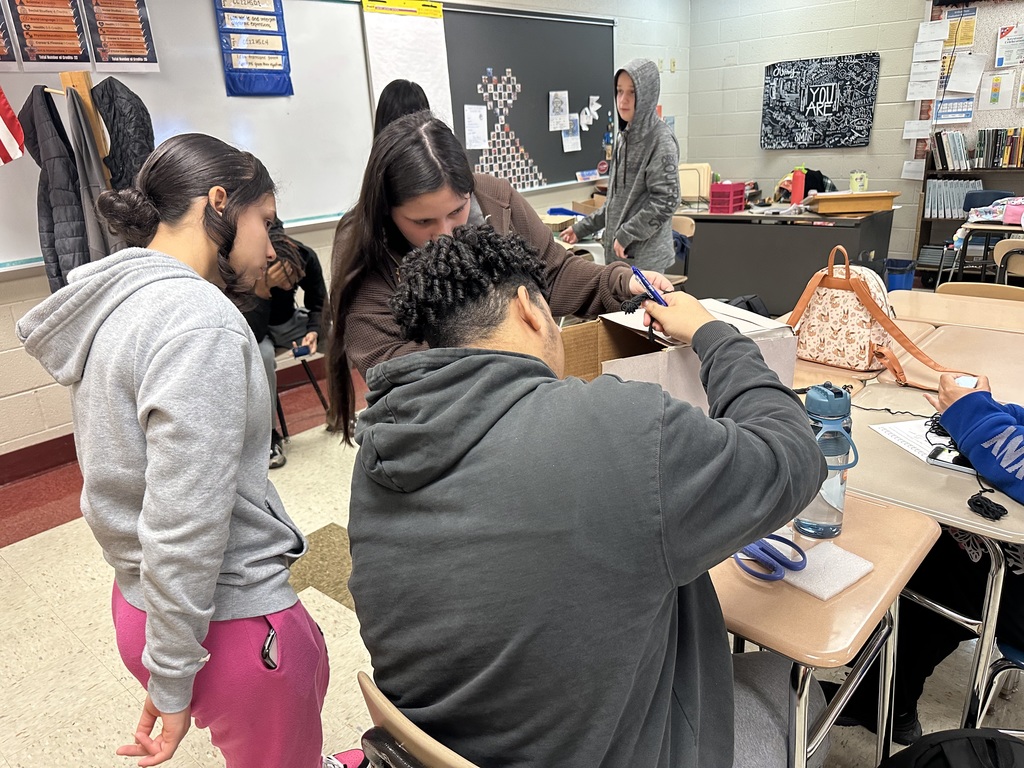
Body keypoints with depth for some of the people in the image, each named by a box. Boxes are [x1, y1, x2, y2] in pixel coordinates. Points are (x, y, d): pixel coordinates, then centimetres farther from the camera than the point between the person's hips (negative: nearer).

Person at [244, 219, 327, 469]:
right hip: (256, 331, -3)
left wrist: (314, 331, -27)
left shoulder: (307, 257, -22)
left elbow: (318, 304, -7)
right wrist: (262, 290, -46)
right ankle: (269, 434, -18)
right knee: (262, 354, -37)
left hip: (289, 322, 4)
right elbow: (252, 334, -34)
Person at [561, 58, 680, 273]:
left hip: (644, 256, -7)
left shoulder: (661, 140, -11)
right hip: (617, 251, 7)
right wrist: (582, 228, 16)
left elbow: (665, 201, -17)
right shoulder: (624, 137, 13)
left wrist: (626, 235, -16)